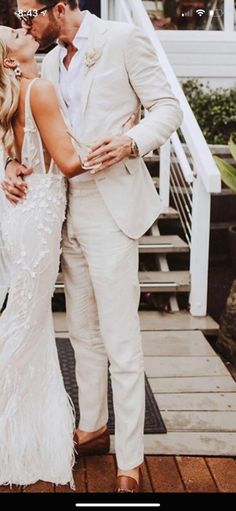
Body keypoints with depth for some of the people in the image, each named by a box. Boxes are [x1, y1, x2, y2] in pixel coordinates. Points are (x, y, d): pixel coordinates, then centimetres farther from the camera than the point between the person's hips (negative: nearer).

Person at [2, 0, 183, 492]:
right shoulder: (50, 64, 14)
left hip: (111, 208, -7)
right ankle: (92, 429, 34)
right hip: (69, 211, 7)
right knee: (83, 333, 17)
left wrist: (131, 142, -23)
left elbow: (168, 107, -5)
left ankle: (130, 464, 8)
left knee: (120, 341, -4)